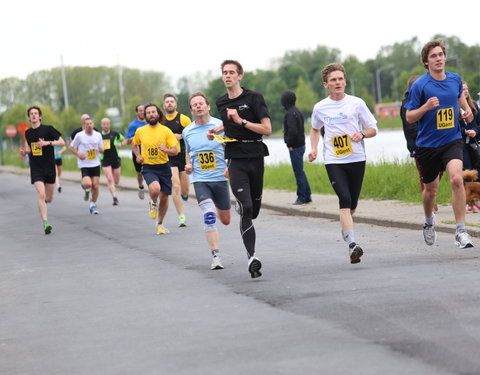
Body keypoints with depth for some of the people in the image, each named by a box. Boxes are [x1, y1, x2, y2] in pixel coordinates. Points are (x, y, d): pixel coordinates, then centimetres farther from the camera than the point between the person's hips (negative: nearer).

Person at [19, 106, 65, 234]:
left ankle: (42, 202, 46)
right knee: (41, 194, -19)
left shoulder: (48, 129, -5)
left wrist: (48, 142, -20)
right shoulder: (28, 133, 7)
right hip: (36, 169, 1)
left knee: (48, 199, 8)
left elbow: (62, 142, -7)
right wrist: (24, 152, 1)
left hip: (49, 167, -1)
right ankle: (45, 223, -21)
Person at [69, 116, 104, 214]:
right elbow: (71, 147, 4)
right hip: (84, 165, -3)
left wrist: (101, 149, -9)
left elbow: (101, 149, 15)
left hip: (95, 164, 3)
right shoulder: (79, 135, -5)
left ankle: (93, 205, 19)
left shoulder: (98, 135, 5)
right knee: (88, 184, -21)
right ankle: (84, 185, 18)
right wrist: (78, 154, -12)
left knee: (95, 186, 0)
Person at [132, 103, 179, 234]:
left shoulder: (166, 131, -3)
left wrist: (165, 149, -25)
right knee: (155, 189, -30)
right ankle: (153, 203, 6)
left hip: (164, 167, 1)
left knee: (164, 197, 7)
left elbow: (175, 151, -5)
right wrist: (138, 156, 3)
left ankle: (160, 224, 31)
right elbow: (134, 145, 22)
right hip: (148, 168, -1)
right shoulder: (140, 131, 2)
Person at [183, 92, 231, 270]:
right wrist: (188, 165, 2)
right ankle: (216, 256, -18)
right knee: (209, 216, -21)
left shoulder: (221, 126, -5)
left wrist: (230, 167, -15)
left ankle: (217, 209, 51)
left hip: (220, 178, 0)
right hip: (200, 180, 0)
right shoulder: (187, 131, 4)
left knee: (225, 220, 13)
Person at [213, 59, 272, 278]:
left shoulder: (254, 98, -5)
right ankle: (252, 257, -17)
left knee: (253, 211, 11)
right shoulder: (221, 103, 10)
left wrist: (241, 121, -17)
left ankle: (240, 205, 48)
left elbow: (267, 129, -11)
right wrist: (216, 131, 14)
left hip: (256, 158, -1)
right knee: (246, 210, -15)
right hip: (236, 161, 1)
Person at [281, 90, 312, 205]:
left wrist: (289, 144, -14)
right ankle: (307, 195, 17)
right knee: (300, 171, 15)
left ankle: (302, 197, -2)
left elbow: (292, 131, -24)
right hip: (301, 144, 10)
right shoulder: (297, 111, 14)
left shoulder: (290, 113, -16)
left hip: (295, 147, -10)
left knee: (298, 171, -5)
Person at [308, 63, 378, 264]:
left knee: (352, 204, 7)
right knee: (345, 199, -19)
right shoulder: (320, 108, 5)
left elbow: (373, 129, 8)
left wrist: (362, 134, -13)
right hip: (333, 161, -1)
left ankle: (345, 225, 41)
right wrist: (314, 149, 9)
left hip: (357, 159, 1)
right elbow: (315, 129, 25)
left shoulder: (357, 103, 2)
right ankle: (352, 244, -25)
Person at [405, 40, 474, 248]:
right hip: (427, 144, -1)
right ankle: (429, 221, 46)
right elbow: (409, 117, -8)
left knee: (456, 179, -24)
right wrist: (425, 107, -25)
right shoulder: (419, 85, -11)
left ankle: (461, 231, -19)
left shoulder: (455, 79, 1)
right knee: (431, 190, 13)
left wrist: (466, 109, 7)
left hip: (452, 140, 1)